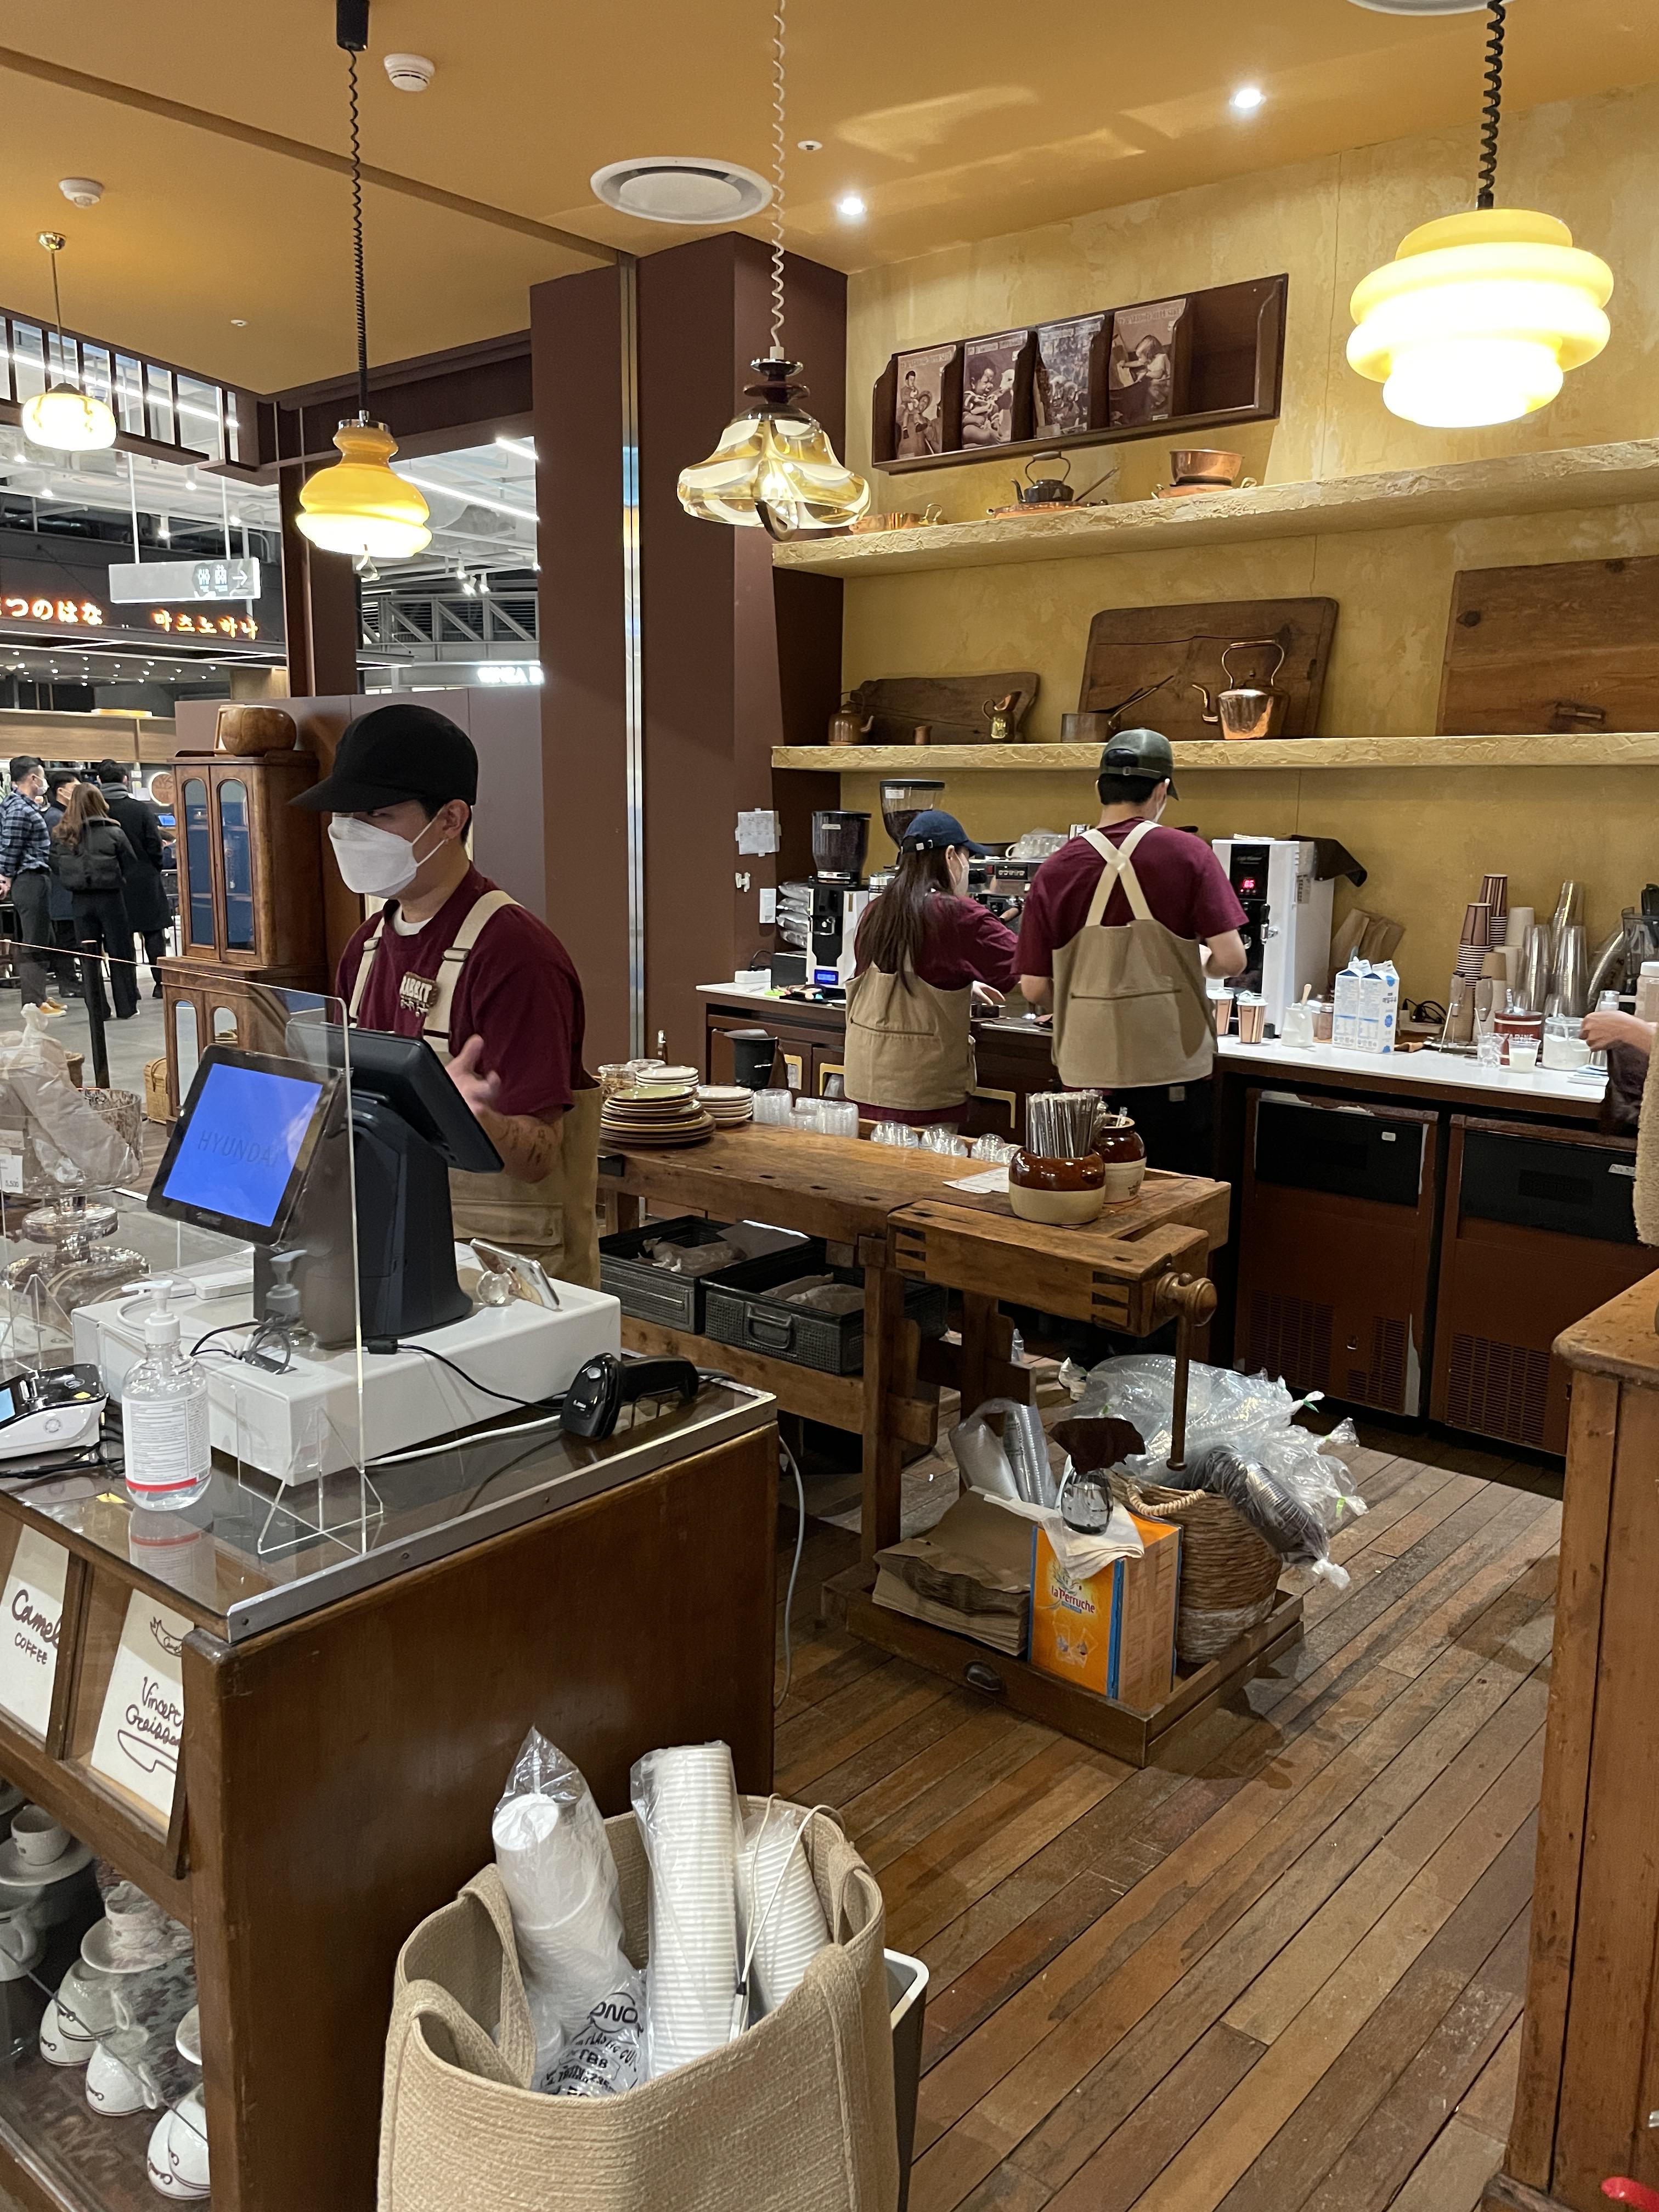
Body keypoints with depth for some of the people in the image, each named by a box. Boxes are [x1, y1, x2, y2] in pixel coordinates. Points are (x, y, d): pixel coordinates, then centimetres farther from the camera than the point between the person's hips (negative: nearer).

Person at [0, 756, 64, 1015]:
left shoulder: (21, 804, 14)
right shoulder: (21, 810, -17)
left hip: (34, 880, 10)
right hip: (32, 880, -10)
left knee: (29, 942, 16)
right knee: (34, 944, -6)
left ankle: (38, 994, 24)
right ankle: (34, 1002, -2)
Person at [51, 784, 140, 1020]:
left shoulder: (61, 835, 0)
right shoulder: (113, 832, -7)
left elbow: (58, 870, 2)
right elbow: (130, 865, -3)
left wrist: (73, 883, 10)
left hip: (80, 900, 2)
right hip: (110, 897, -2)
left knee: (89, 955, 9)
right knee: (120, 954, 6)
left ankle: (98, 1009, 11)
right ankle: (126, 1008, 10)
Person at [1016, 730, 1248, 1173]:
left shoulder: (1055, 869, -2)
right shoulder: (1187, 854, -6)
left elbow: (1034, 988, 0)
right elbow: (1230, 958, -10)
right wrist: (1193, 963, 11)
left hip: (1087, 1070, 2)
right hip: (1171, 1067, -2)